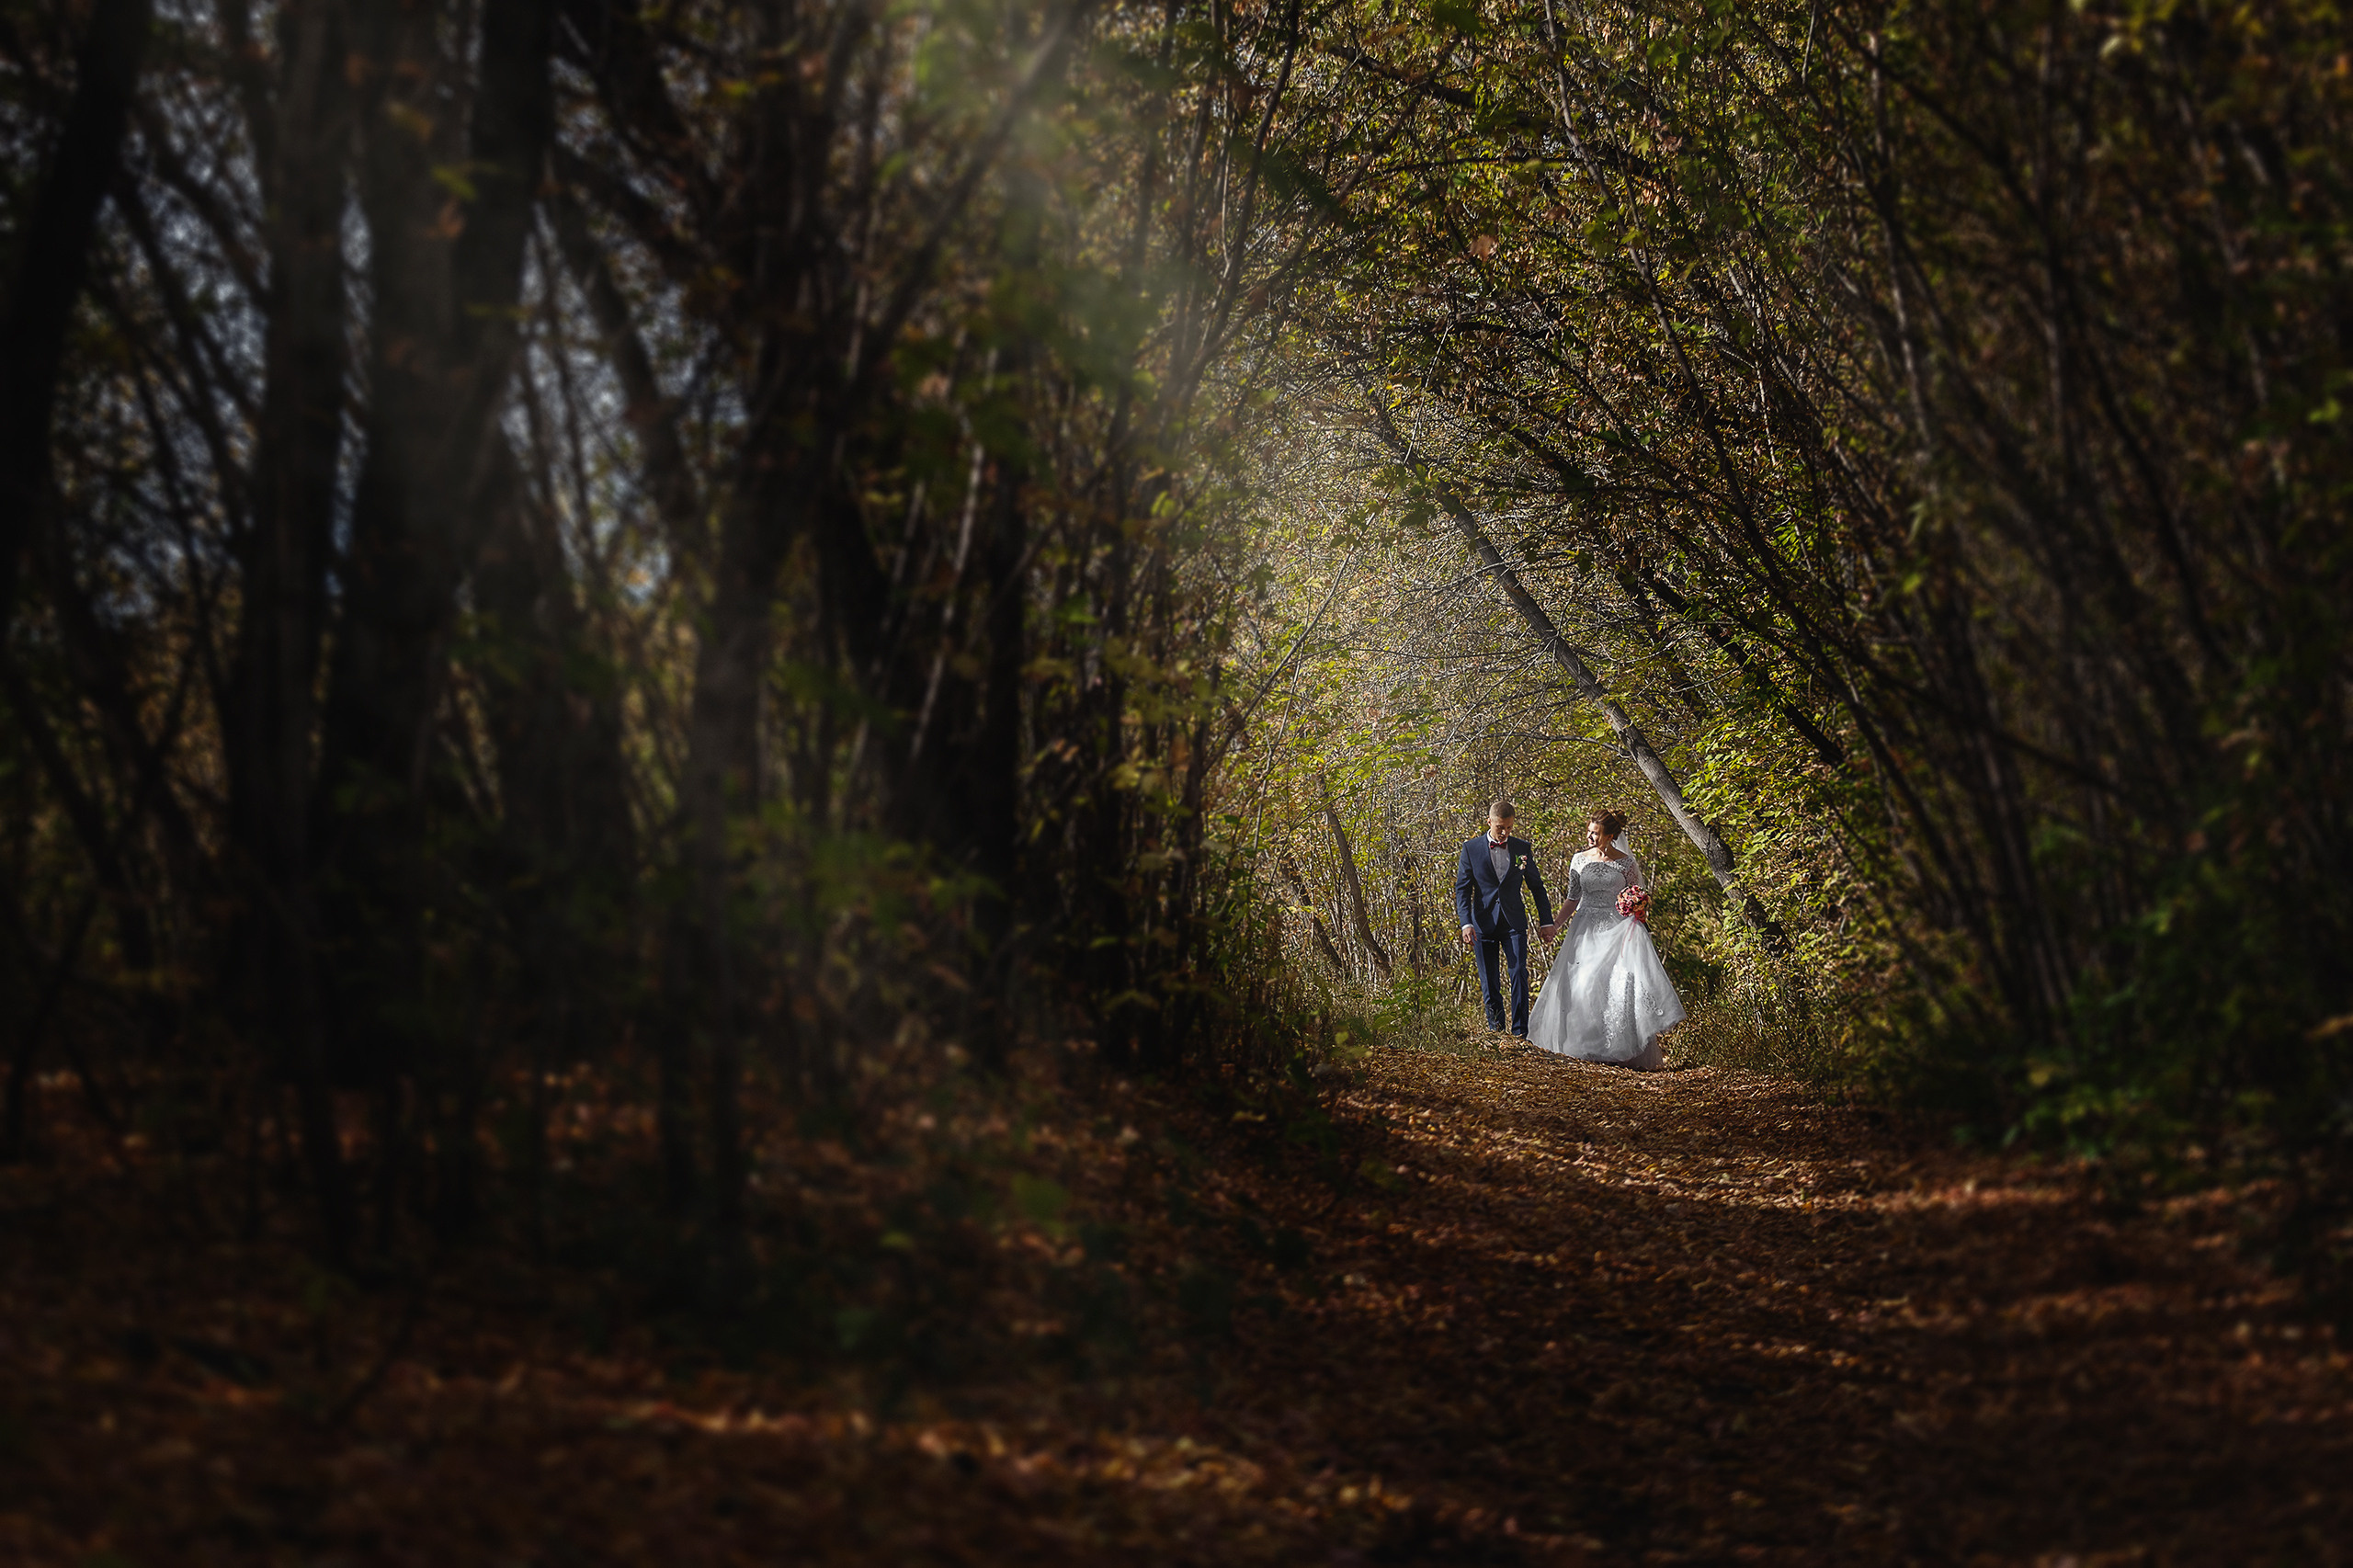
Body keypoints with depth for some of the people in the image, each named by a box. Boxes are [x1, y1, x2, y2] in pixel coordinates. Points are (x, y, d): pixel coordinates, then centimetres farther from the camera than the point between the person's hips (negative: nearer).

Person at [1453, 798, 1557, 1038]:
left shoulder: (1522, 848, 5)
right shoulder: (1471, 849, 0)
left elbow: (1536, 886, 12)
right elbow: (1462, 889, -1)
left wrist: (1546, 921, 9)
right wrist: (1466, 924, -13)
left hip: (1514, 923, 0)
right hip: (1484, 925, 0)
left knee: (1519, 973, -12)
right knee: (1489, 981, 3)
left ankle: (1520, 1030, -9)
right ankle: (1496, 1025, 18)